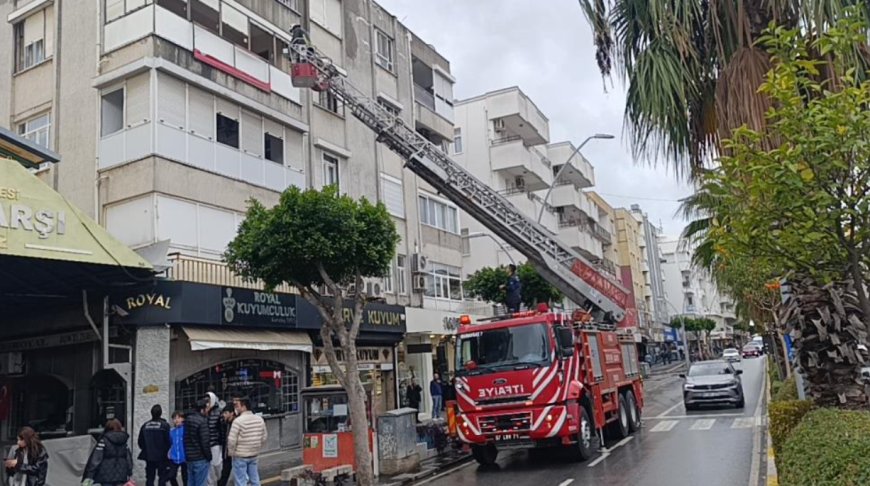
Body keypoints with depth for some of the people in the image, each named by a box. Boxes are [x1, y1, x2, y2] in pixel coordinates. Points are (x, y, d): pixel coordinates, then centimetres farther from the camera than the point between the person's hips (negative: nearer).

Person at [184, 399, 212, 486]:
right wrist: (209, 456, -7)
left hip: (189, 457, 8)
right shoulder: (202, 421, -17)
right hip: (200, 458, -8)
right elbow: (205, 441, -17)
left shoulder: (187, 420, 9)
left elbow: (186, 439, 17)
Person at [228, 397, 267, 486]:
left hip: (240, 456, -6)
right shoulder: (259, 419, 3)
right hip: (254, 455, 6)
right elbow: (264, 437, 9)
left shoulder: (238, 421, -16)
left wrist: (231, 453, -2)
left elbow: (232, 440, -17)